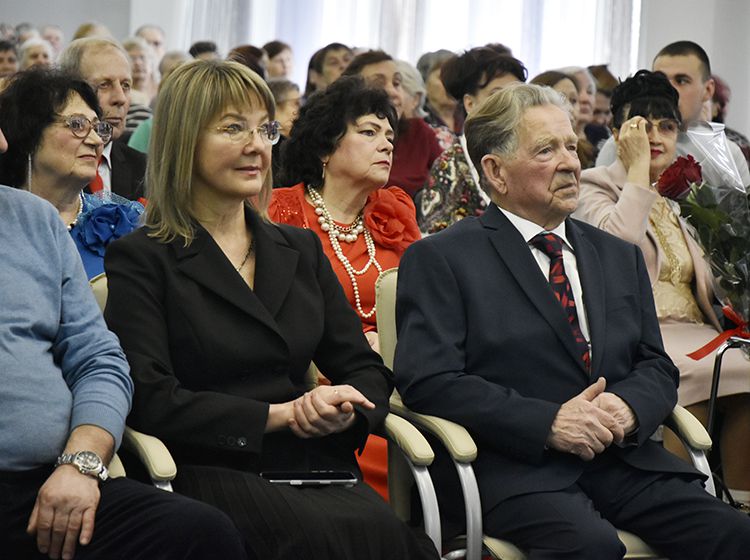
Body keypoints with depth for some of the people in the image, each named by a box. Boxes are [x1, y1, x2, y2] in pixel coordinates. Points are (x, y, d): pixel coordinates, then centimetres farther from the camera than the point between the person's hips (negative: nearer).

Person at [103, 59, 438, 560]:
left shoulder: (301, 250, 21)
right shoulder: (141, 260, 4)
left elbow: (366, 369, 18)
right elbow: (150, 400, -7)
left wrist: (342, 409, -6)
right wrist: (279, 415, -10)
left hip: (313, 463, 5)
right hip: (210, 469, -5)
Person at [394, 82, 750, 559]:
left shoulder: (620, 257, 22)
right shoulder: (440, 260, 4)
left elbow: (657, 367, 18)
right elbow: (427, 381, -7)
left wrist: (628, 406, -7)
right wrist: (549, 424, -16)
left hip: (623, 458, 5)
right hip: (512, 465, -5)